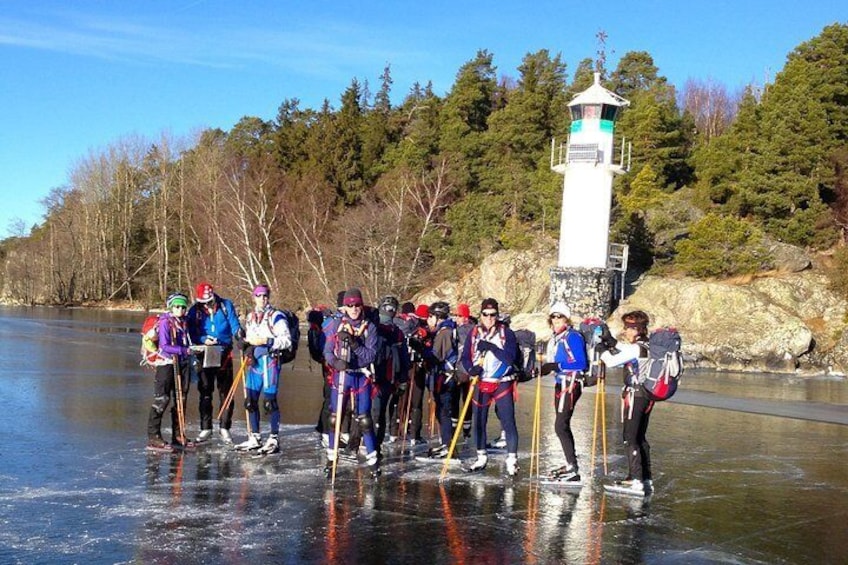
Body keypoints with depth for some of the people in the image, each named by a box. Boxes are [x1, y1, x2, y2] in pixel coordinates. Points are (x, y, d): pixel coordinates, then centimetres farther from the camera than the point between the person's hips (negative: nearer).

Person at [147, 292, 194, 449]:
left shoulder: (183, 322, 14)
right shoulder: (165, 322, -7)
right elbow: (164, 346, -15)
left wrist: (191, 361, 13)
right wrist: (184, 350, -19)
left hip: (183, 363, 7)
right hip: (167, 364, -7)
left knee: (181, 400, 9)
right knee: (162, 400, -8)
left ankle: (178, 436, 16)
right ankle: (153, 436, -5)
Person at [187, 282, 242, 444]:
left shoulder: (226, 305, -1)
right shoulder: (194, 311, -1)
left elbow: (234, 325, -2)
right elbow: (191, 334, -1)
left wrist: (239, 333, -23)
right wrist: (203, 340, -19)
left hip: (224, 354, 0)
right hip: (205, 355, 1)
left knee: (226, 392, 3)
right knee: (205, 393, 6)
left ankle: (224, 427, 13)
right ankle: (206, 428, 15)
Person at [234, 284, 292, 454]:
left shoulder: (276, 316, -7)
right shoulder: (250, 317, 16)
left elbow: (286, 340, -12)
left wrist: (266, 341, -19)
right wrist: (246, 345, 6)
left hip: (270, 361, -7)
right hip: (253, 361, 7)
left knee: (269, 400, -7)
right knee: (250, 400, 9)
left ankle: (274, 439, 3)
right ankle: (254, 438, 21)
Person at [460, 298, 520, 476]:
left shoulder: (506, 333, -4)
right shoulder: (474, 333, 5)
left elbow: (510, 358, -15)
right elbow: (465, 357, 4)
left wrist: (491, 347, -24)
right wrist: (471, 368, -17)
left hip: (502, 383, -3)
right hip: (480, 383, 3)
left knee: (508, 421, -6)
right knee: (478, 421, 9)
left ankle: (512, 460, 1)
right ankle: (481, 458, 22)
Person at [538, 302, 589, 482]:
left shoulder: (573, 336, -14)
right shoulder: (555, 338, 14)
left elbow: (581, 363, -21)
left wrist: (557, 366, -25)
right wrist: (544, 368, 6)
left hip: (571, 384, -10)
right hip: (560, 384, 10)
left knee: (561, 426, -13)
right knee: (563, 426, 17)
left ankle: (573, 470, -12)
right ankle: (570, 464, 29)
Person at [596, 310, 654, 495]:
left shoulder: (636, 348, -19)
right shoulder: (648, 346, 7)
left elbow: (611, 361, -20)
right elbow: (626, 350, 25)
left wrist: (601, 348, -4)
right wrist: (611, 341, 18)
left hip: (635, 396, -9)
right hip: (646, 396, 9)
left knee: (630, 439, -5)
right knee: (640, 438, 16)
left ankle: (636, 481, -9)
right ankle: (646, 479, 20)